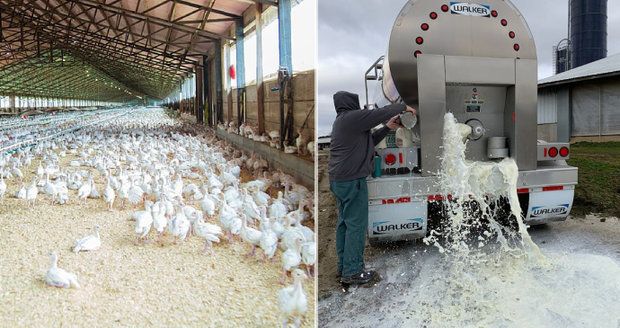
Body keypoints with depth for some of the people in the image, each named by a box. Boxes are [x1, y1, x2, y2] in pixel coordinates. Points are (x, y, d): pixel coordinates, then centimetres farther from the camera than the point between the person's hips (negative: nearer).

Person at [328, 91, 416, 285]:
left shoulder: (342, 121, 20)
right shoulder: (352, 117, -12)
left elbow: (368, 142, 22)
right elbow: (382, 113, -14)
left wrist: (387, 128, 16)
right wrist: (403, 107, 2)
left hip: (339, 180, 11)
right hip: (352, 180, -11)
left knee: (345, 222, 15)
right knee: (356, 225, -6)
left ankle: (344, 266, 22)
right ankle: (352, 273, -1)